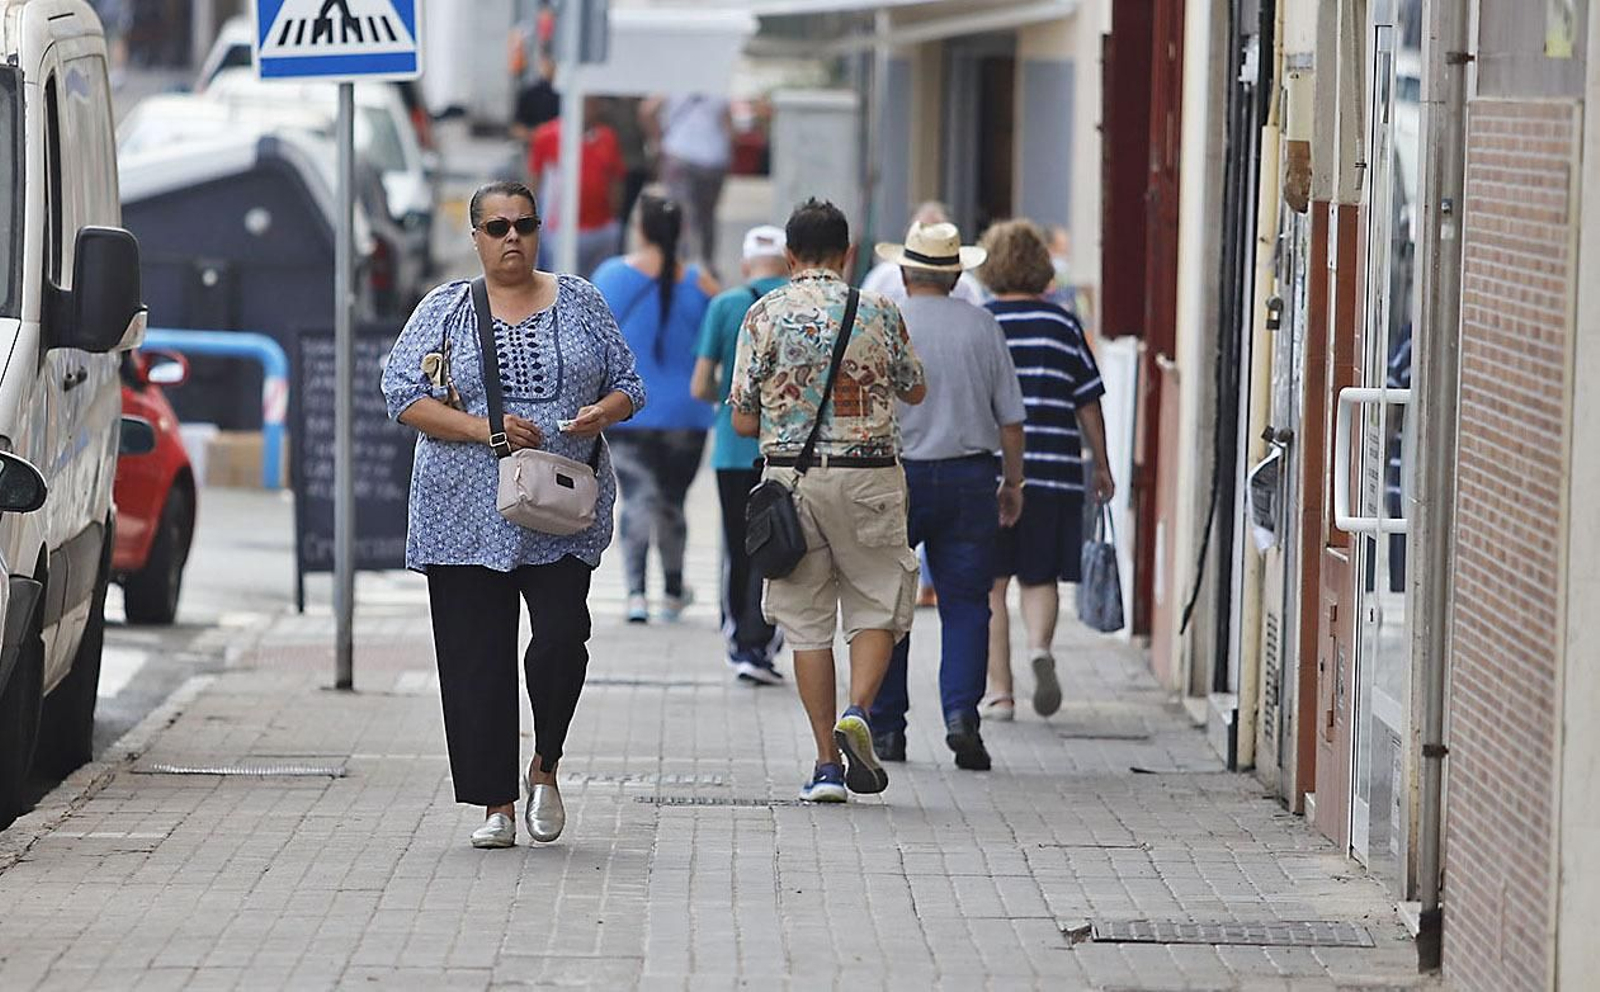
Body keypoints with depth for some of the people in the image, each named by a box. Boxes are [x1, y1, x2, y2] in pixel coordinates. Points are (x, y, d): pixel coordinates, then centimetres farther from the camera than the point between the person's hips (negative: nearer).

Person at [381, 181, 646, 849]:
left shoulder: (579, 302, 11)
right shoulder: (445, 309, 6)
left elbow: (628, 385, 15)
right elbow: (403, 394, -2)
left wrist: (601, 413, -9)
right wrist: (487, 430, -14)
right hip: (467, 513, 0)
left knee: (561, 639, -14)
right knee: (476, 659, -2)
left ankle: (545, 767, 12)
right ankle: (495, 804, 7)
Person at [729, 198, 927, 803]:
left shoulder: (763, 316, -2)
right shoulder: (878, 313, -1)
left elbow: (743, 422, -1)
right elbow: (915, 391, 15)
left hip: (790, 476, 1)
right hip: (868, 478, -1)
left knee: (807, 622, 7)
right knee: (878, 605, 11)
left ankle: (827, 763, 6)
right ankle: (858, 713, -14)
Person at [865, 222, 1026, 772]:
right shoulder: (982, 327, 2)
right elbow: (1011, 416, 4)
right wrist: (1012, 481, 15)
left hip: (895, 475, -1)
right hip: (970, 476, 1)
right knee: (965, 603, 5)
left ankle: (886, 727, 10)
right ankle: (961, 714, -12)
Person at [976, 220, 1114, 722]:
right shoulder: (1063, 325, 3)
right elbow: (1088, 403, 6)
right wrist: (1101, 465, 16)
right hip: (1054, 469, 1)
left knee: (991, 583, 7)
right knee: (1040, 577, 12)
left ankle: (999, 691, 5)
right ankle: (1040, 646, -16)